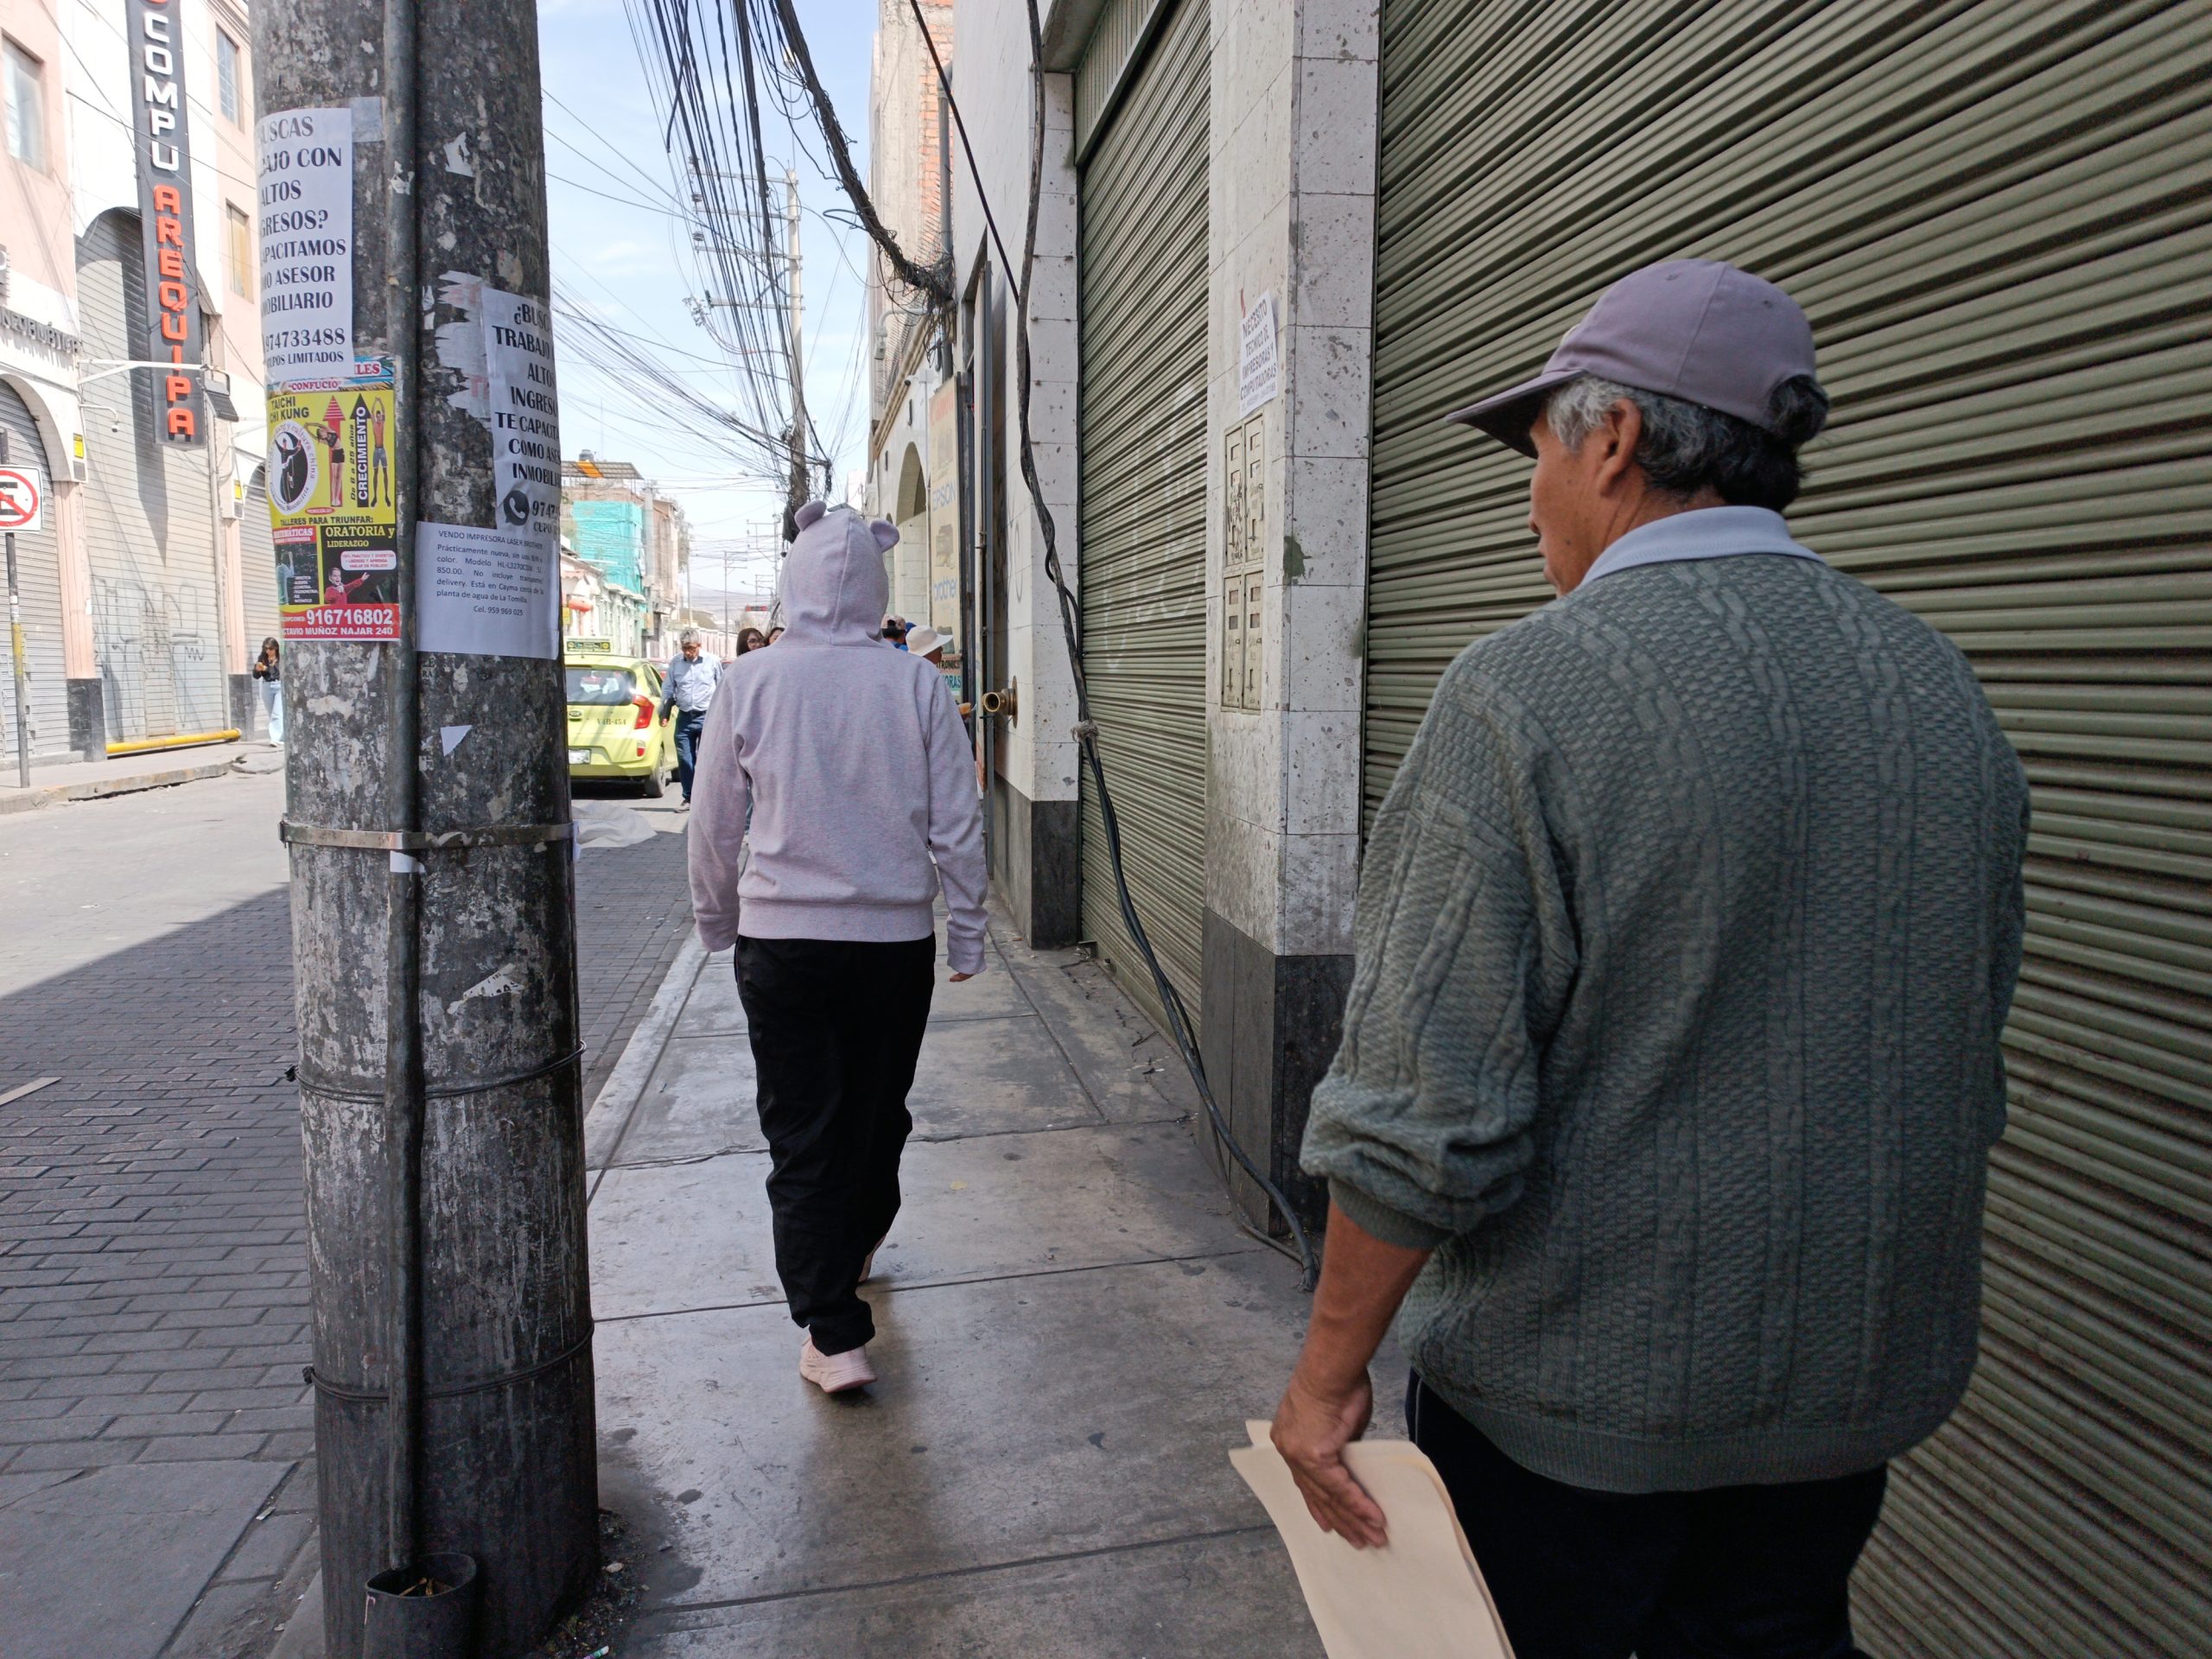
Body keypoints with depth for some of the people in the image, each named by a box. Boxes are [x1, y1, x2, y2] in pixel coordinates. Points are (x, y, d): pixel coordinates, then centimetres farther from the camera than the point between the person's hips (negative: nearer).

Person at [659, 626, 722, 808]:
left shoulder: (713, 661, 0)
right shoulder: (675, 662, 7)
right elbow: (668, 689, 15)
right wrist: (664, 712, 9)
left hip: (707, 717, -3)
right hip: (684, 718, 3)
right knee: (684, 760, 3)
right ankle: (688, 798, 13)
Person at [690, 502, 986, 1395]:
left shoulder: (749, 682, -6)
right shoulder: (915, 683, -6)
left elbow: (714, 825, 1)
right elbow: (957, 826, -2)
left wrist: (717, 919, 17)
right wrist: (967, 933, 9)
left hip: (781, 940, -1)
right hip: (896, 939, 2)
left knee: (802, 1134, 7)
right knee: (878, 1113, 21)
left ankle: (834, 1336, 6)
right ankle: (854, 1251, 45)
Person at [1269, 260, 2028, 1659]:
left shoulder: (1527, 690, -21)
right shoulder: (1945, 689, 1)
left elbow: (1426, 1112, -23)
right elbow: (1972, 1064, 11)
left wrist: (1330, 1368, -9)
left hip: (1571, 1392, -5)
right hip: (1856, 1388, 6)